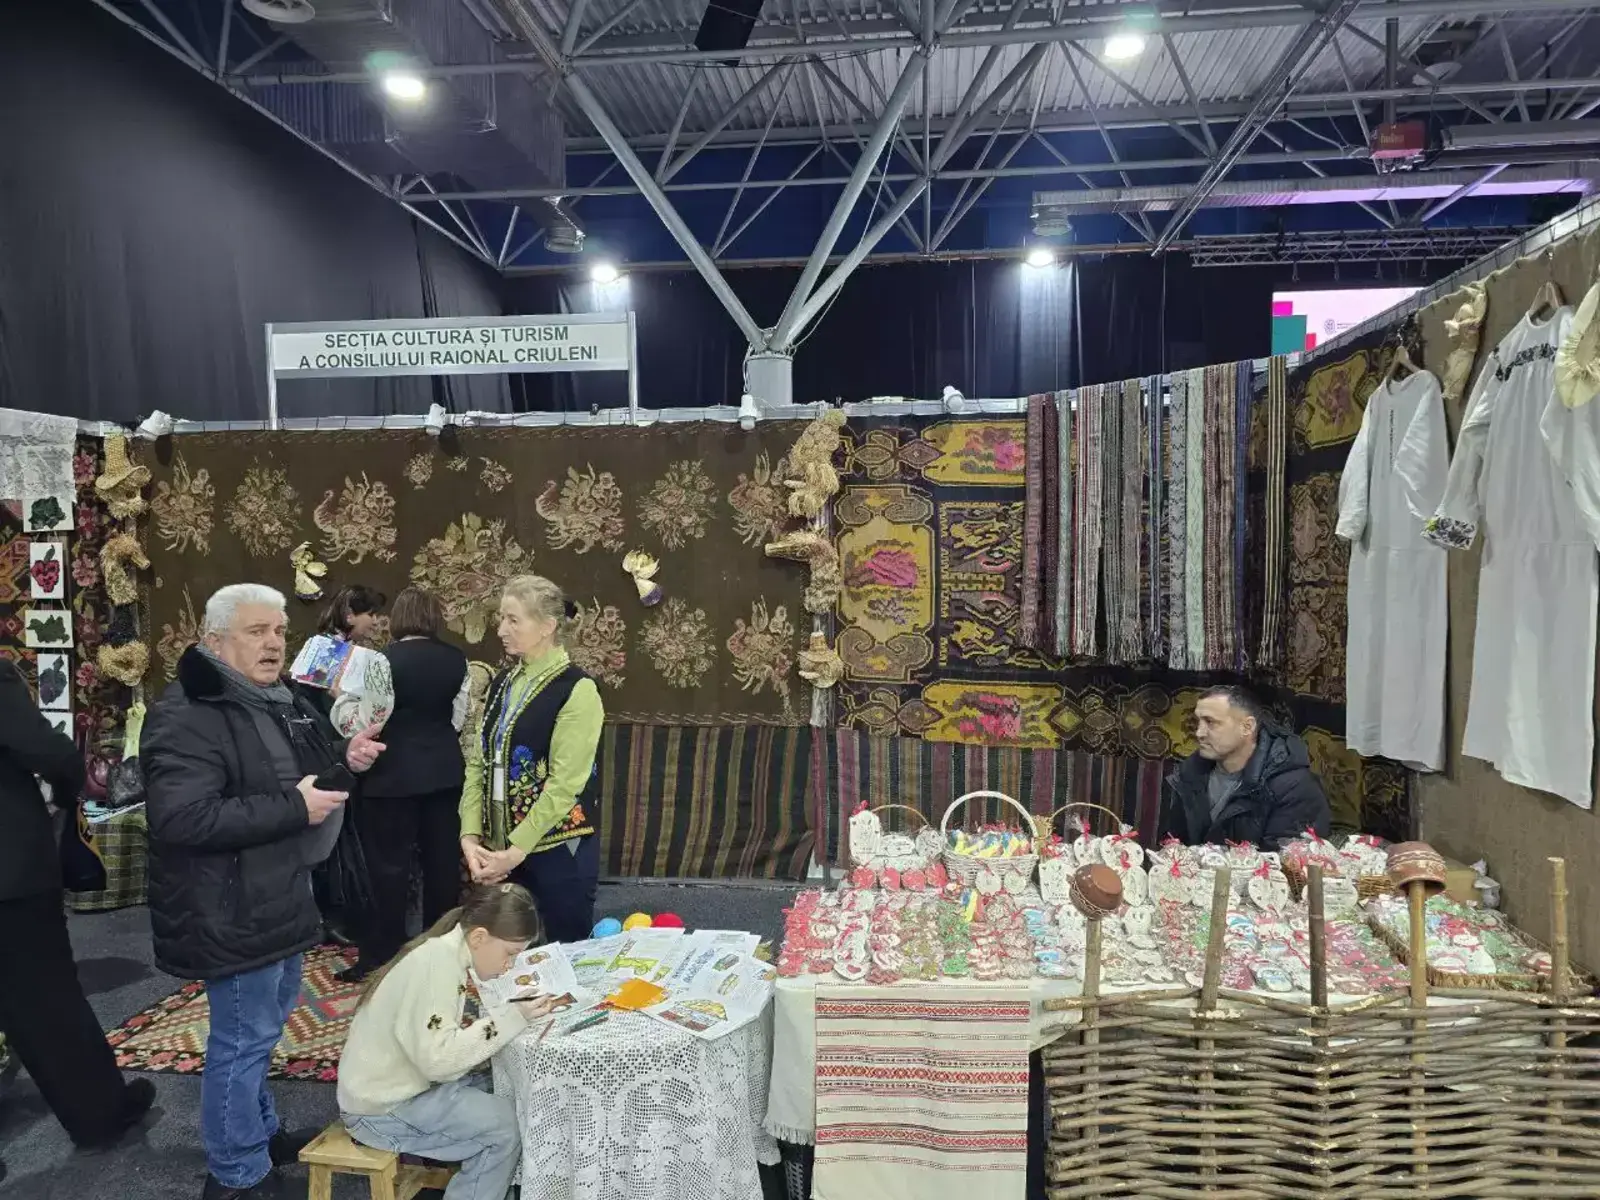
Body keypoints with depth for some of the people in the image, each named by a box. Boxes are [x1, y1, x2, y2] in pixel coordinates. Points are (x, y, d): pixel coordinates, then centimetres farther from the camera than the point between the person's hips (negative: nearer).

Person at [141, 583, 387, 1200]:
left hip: (275, 899, 10)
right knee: (243, 1037, 3)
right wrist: (293, 808, -29)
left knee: (266, 1020, 23)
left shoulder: (280, 701, 8)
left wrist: (344, 756, 1)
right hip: (232, 911, -10)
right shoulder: (187, 718, -23)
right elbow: (181, 819, -32)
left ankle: (259, 1131, 42)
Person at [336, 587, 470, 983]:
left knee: (389, 863, 4)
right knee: (443, 858, 13)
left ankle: (380, 957, 12)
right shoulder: (456, 659, 1)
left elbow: (359, 722, -16)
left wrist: (341, 694, -2)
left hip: (395, 775, -5)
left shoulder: (385, 661, -15)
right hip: (444, 770, 5)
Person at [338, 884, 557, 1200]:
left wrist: (520, 1010, -9)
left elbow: (466, 1025, 3)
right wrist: (511, 1019, -28)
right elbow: (438, 1058, -31)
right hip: (384, 1107, -9)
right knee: (506, 1124, -16)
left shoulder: (456, 955, 0)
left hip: (416, 1083, 9)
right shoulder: (436, 963, -27)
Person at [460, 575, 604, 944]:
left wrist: (517, 850, -19)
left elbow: (564, 783, -18)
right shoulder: (502, 682, 8)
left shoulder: (576, 690, -13)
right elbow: (479, 763, 4)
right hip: (500, 849, 6)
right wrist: (470, 836, -6)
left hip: (557, 849, -5)